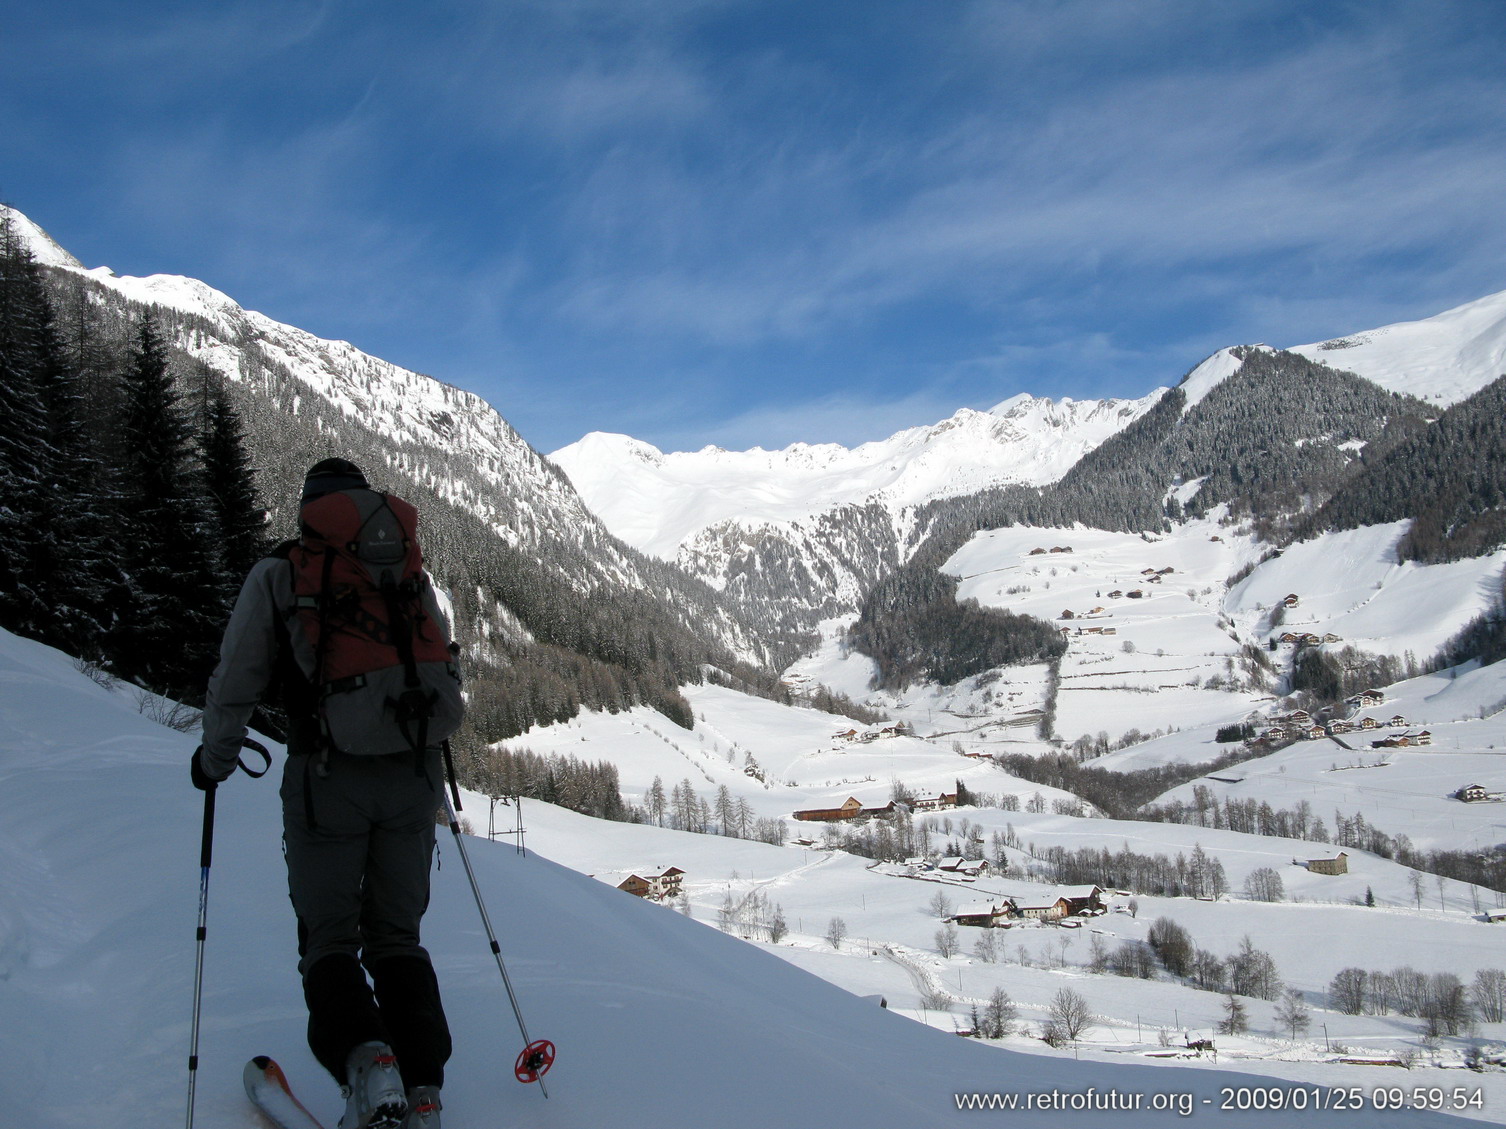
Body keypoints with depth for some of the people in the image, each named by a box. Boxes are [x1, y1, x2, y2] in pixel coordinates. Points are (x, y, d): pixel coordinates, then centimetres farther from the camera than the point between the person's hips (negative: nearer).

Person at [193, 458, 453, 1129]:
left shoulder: (277, 574, 2)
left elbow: (237, 682, 1)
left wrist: (214, 759, 18)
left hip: (327, 778, -3)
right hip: (413, 776, 3)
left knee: (329, 938, 9)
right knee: (396, 934, 14)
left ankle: (364, 1061, -16)